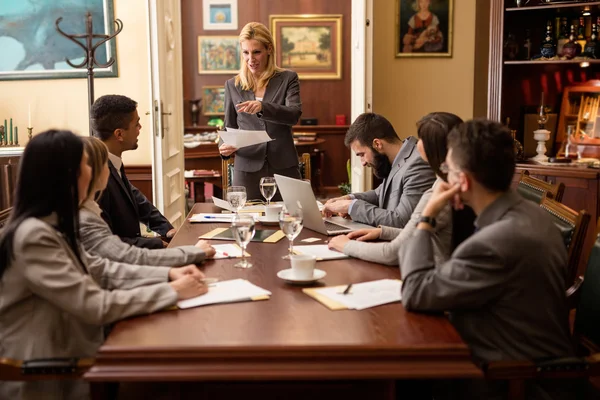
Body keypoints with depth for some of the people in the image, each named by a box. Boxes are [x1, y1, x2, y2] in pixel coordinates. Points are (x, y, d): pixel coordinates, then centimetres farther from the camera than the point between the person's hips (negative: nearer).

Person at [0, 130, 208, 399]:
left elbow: (97, 270, 9)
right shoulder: (34, 236, -25)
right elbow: (95, 306, -27)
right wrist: (173, 292, -19)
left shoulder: (52, 224, 5)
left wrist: (167, 274, -2)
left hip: (64, 355, 9)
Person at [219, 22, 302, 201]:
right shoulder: (233, 85, 9)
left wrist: (262, 107, -29)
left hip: (283, 168, -1)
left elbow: (294, 115, -12)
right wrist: (225, 148, -9)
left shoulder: (288, 78, 3)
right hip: (247, 170, 1)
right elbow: (229, 128, 12)